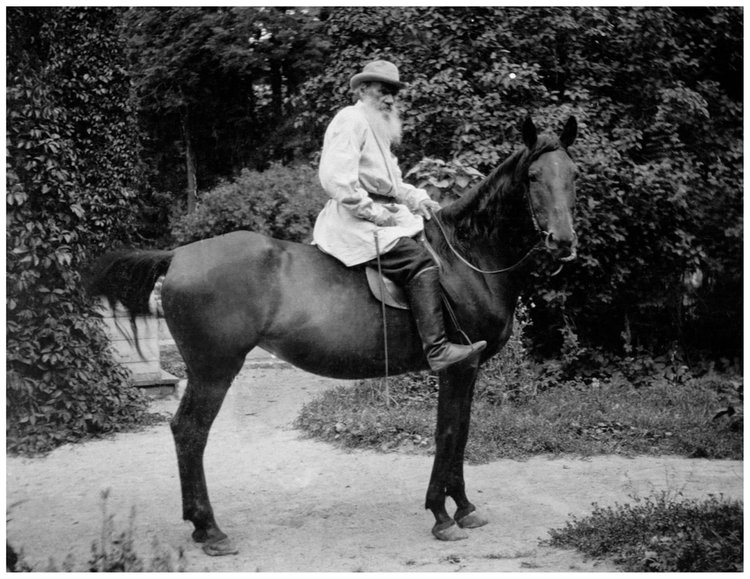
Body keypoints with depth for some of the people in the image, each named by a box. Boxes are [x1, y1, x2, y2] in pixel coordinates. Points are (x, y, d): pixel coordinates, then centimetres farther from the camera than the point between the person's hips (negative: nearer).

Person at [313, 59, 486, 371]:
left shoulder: (378, 128, 24)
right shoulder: (351, 120, -9)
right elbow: (335, 178, -21)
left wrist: (418, 199, 12)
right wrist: (372, 211, -19)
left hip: (381, 214, 11)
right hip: (353, 221, -11)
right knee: (421, 263, -24)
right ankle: (437, 349, -31)